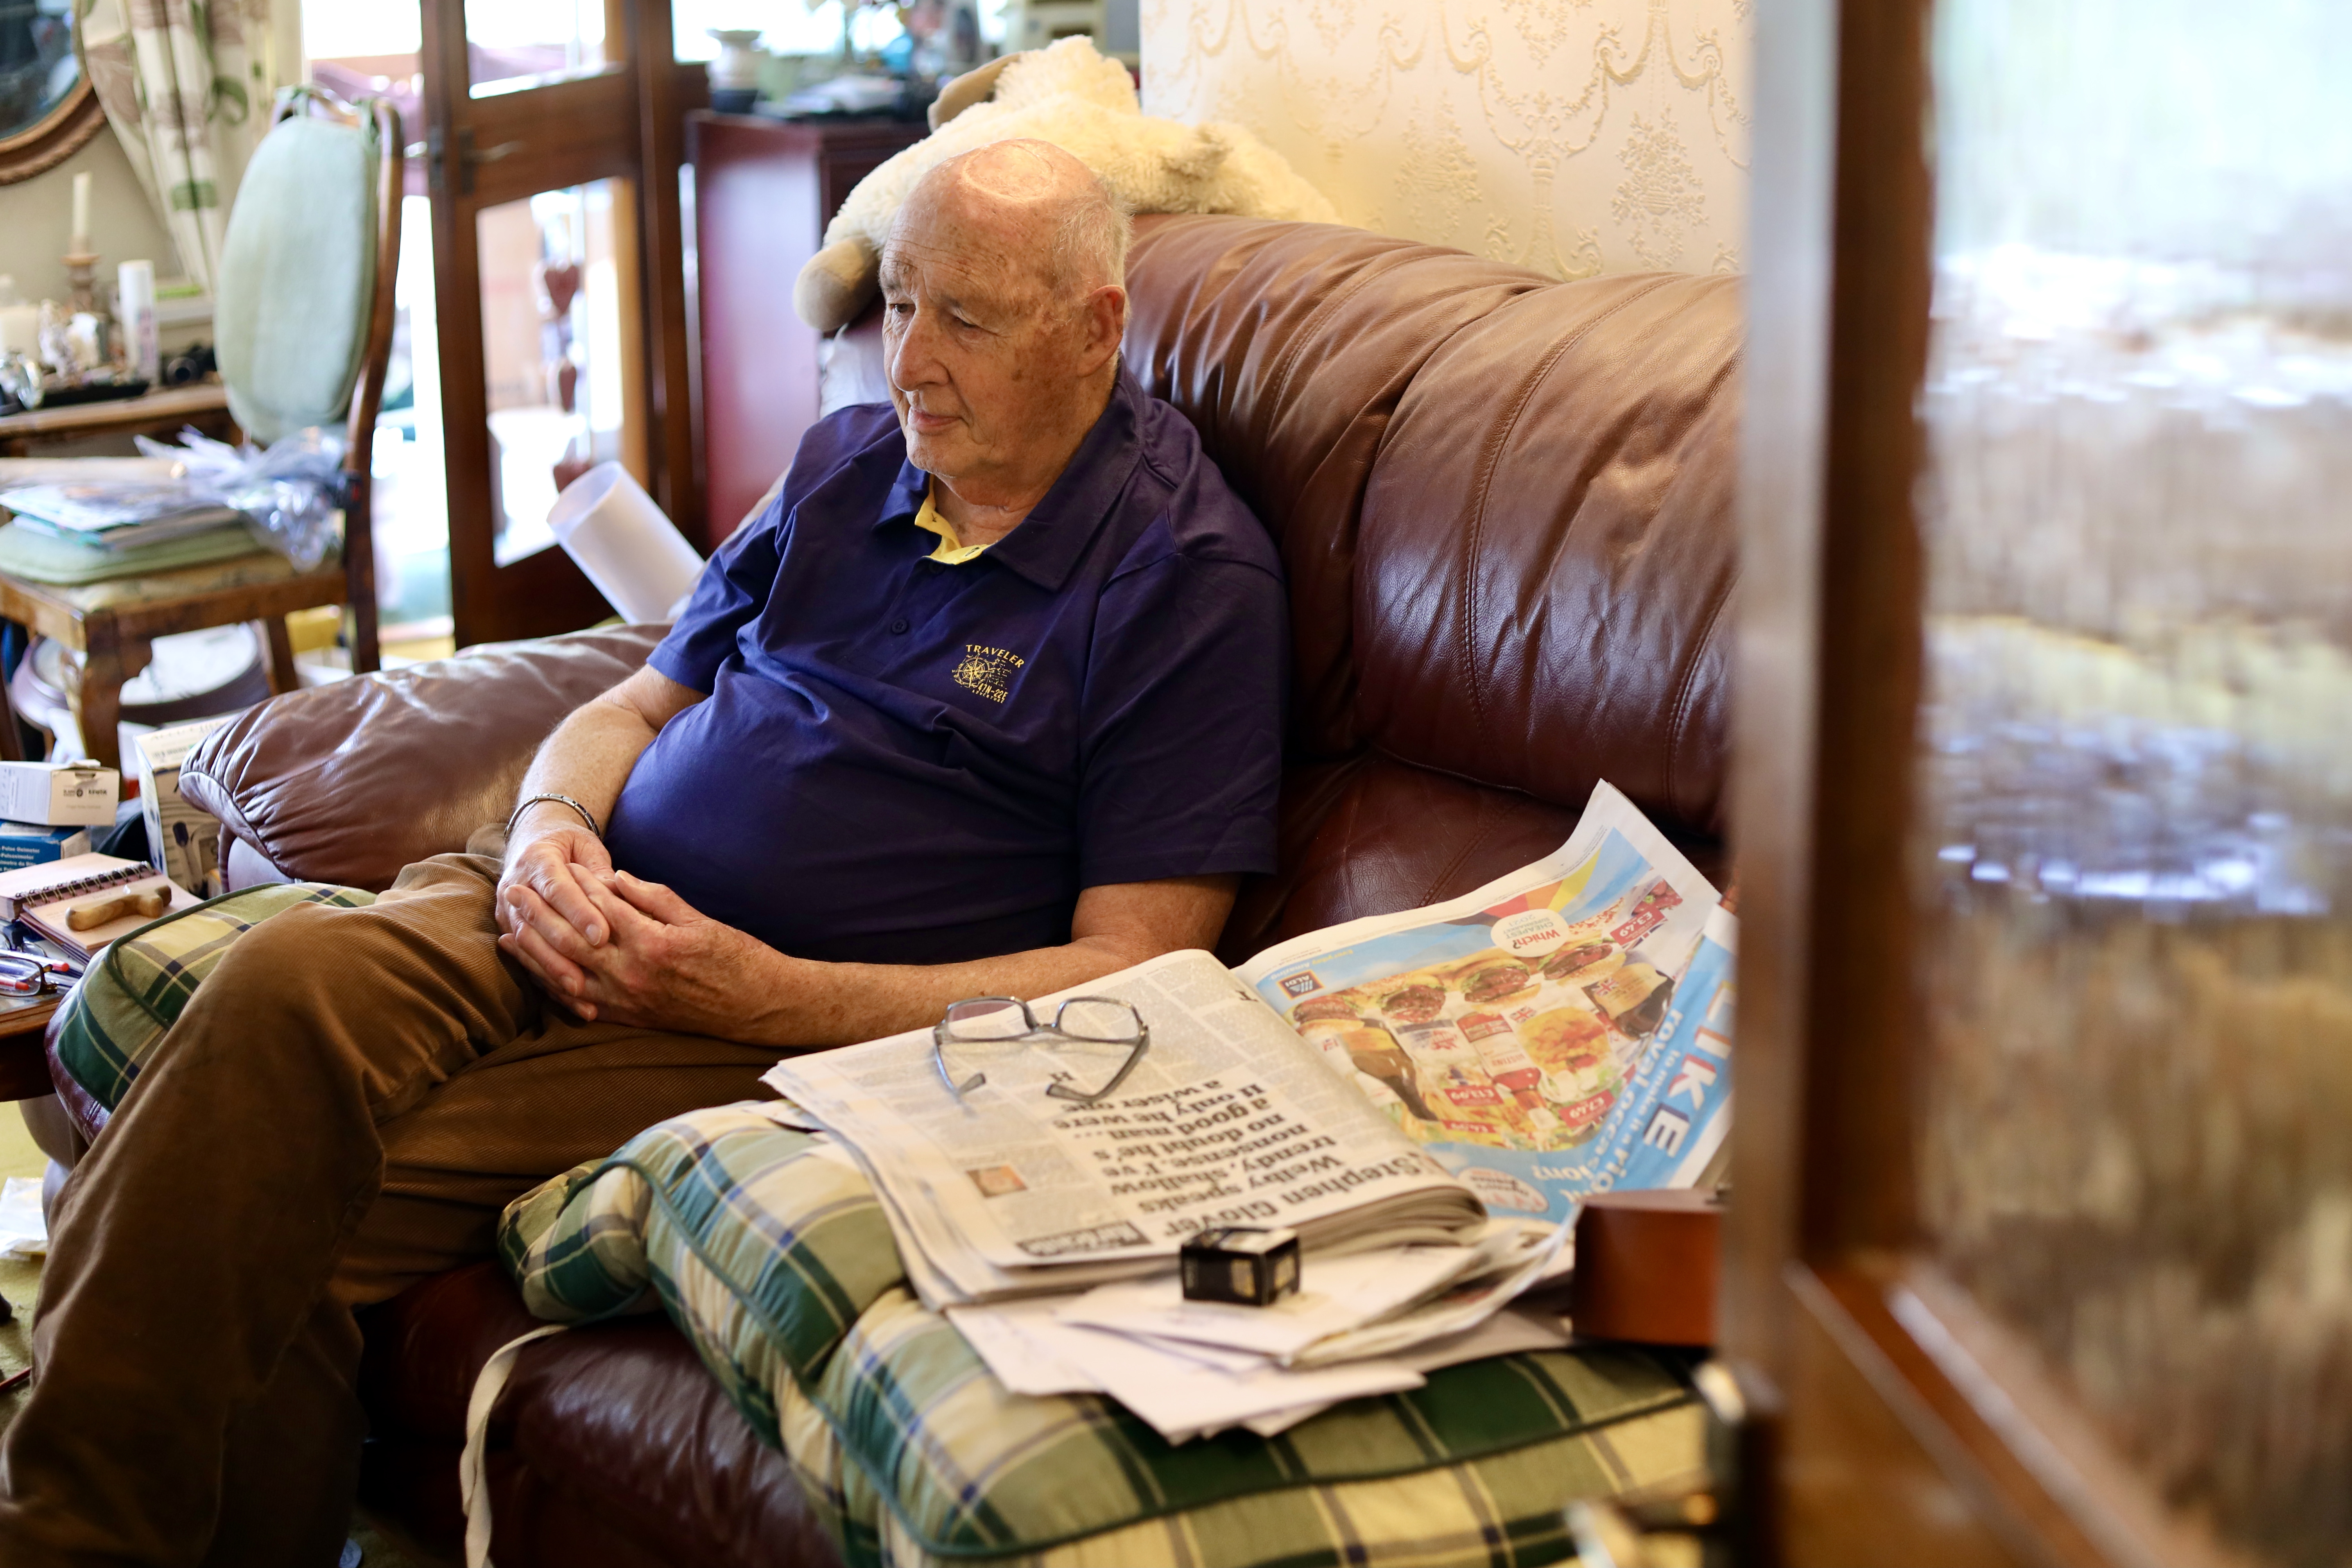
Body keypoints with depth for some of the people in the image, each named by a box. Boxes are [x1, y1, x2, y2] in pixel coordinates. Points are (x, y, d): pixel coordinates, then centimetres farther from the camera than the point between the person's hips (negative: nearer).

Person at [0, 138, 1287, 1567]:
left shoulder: (1194, 575, -4)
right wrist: (550, 831, -2)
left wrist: (768, 994, -16)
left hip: (802, 1022, -5)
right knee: (289, 982, -28)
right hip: (585, 915, 6)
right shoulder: (852, 461, 17)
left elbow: (1133, 970, -9)